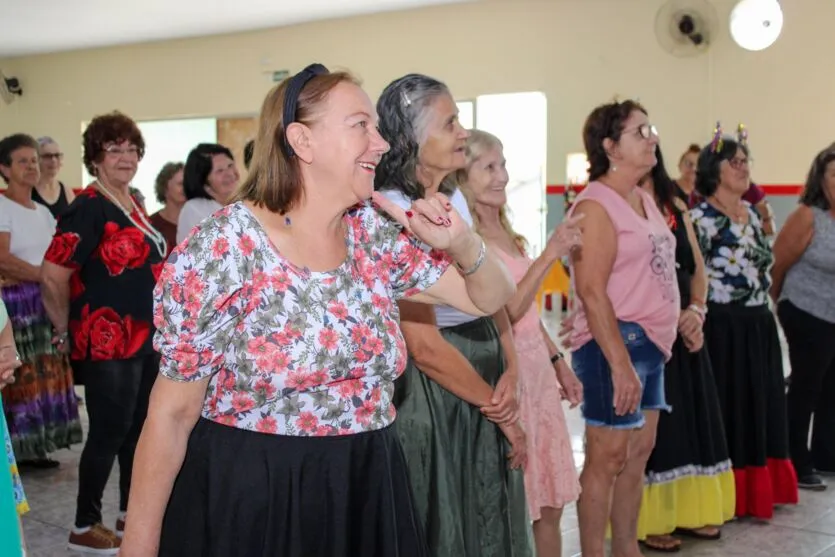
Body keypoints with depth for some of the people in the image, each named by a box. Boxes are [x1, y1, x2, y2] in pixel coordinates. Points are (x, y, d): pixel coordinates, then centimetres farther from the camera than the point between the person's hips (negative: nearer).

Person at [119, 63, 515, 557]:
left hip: (368, 494, 5)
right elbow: (172, 413, -10)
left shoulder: (378, 236, 1)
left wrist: (463, 243, -11)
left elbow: (491, 299, 11)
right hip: (244, 500, -5)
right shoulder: (220, 250, -14)